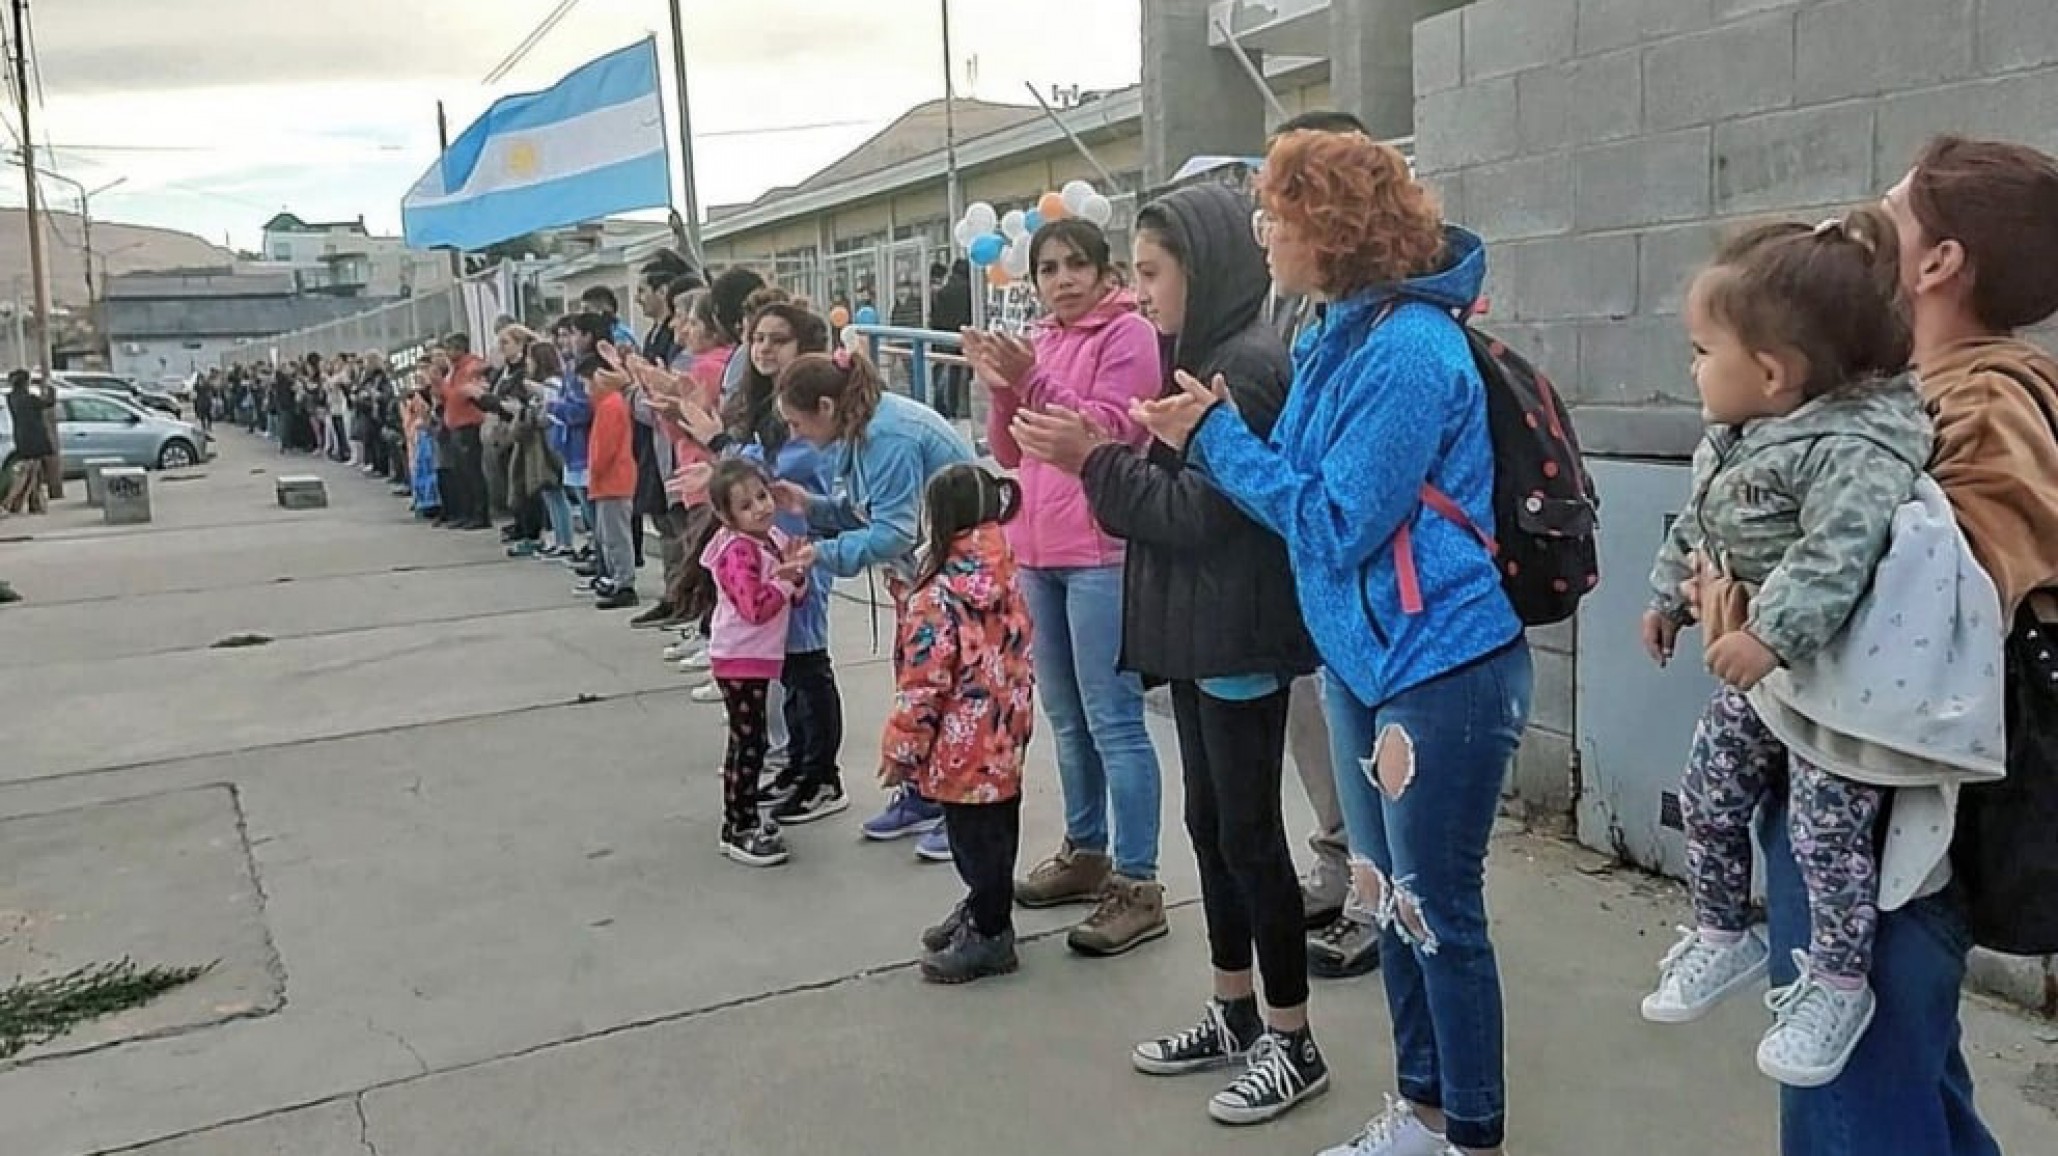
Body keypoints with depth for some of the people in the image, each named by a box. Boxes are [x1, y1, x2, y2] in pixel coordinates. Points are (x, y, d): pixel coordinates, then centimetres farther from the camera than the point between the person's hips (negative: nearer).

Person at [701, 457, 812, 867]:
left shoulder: (775, 538, 7)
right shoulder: (738, 551, -19)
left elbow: (794, 596, 10)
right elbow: (756, 608, -29)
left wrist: (797, 571, -9)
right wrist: (786, 578, -22)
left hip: (759, 657, 9)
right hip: (740, 659, -9)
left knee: (747, 742, 18)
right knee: (748, 743, -5)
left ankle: (743, 818, 30)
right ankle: (739, 832, 4)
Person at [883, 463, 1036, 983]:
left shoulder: (939, 596, -20)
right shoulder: (1007, 581, 3)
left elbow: (923, 685, -19)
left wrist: (901, 749, -9)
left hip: (963, 750, -8)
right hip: (1003, 742, 8)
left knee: (974, 837, 4)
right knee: (995, 831, 19)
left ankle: (989, 935, 16)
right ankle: (983, 912, 35)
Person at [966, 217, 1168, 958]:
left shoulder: (1129, 335, -6)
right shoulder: (1040, 343, 16)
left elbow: (1107, 433, -15)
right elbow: (1010, 455, 13)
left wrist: (1033, 381, -22)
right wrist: (1001, 390, -4)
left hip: (1101, 554, -8)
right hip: (1038, 551, 8)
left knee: (1112, 720, -7)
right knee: (1066, 716, 15)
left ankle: (1137, 886, -1)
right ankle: (1086, 852, 29)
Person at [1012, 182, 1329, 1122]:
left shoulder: (1252, 364, -16)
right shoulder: (1202, 355, 14)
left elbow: (1202, 511, -20)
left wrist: (1093, 460, -15)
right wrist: (1093, 456, -1)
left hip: (1242, 636, -10)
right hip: (1198, 629, 10)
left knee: (1249, 832, -1)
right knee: (1210, 823, 15)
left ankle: (1294, 1043, 14)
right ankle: (1235, 1013, 29)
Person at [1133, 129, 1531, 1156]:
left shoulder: (1409, 351, -21)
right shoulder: (1340, 337, 8)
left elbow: (1335, 522, -21)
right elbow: (1301, 488, 12)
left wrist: (1215, 435, -14)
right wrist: (1208, 437, -1)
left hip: (1442, 669, -9)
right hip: (1362, 659, 9)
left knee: (1440, 914, 4)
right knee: (1389, 902, 18)